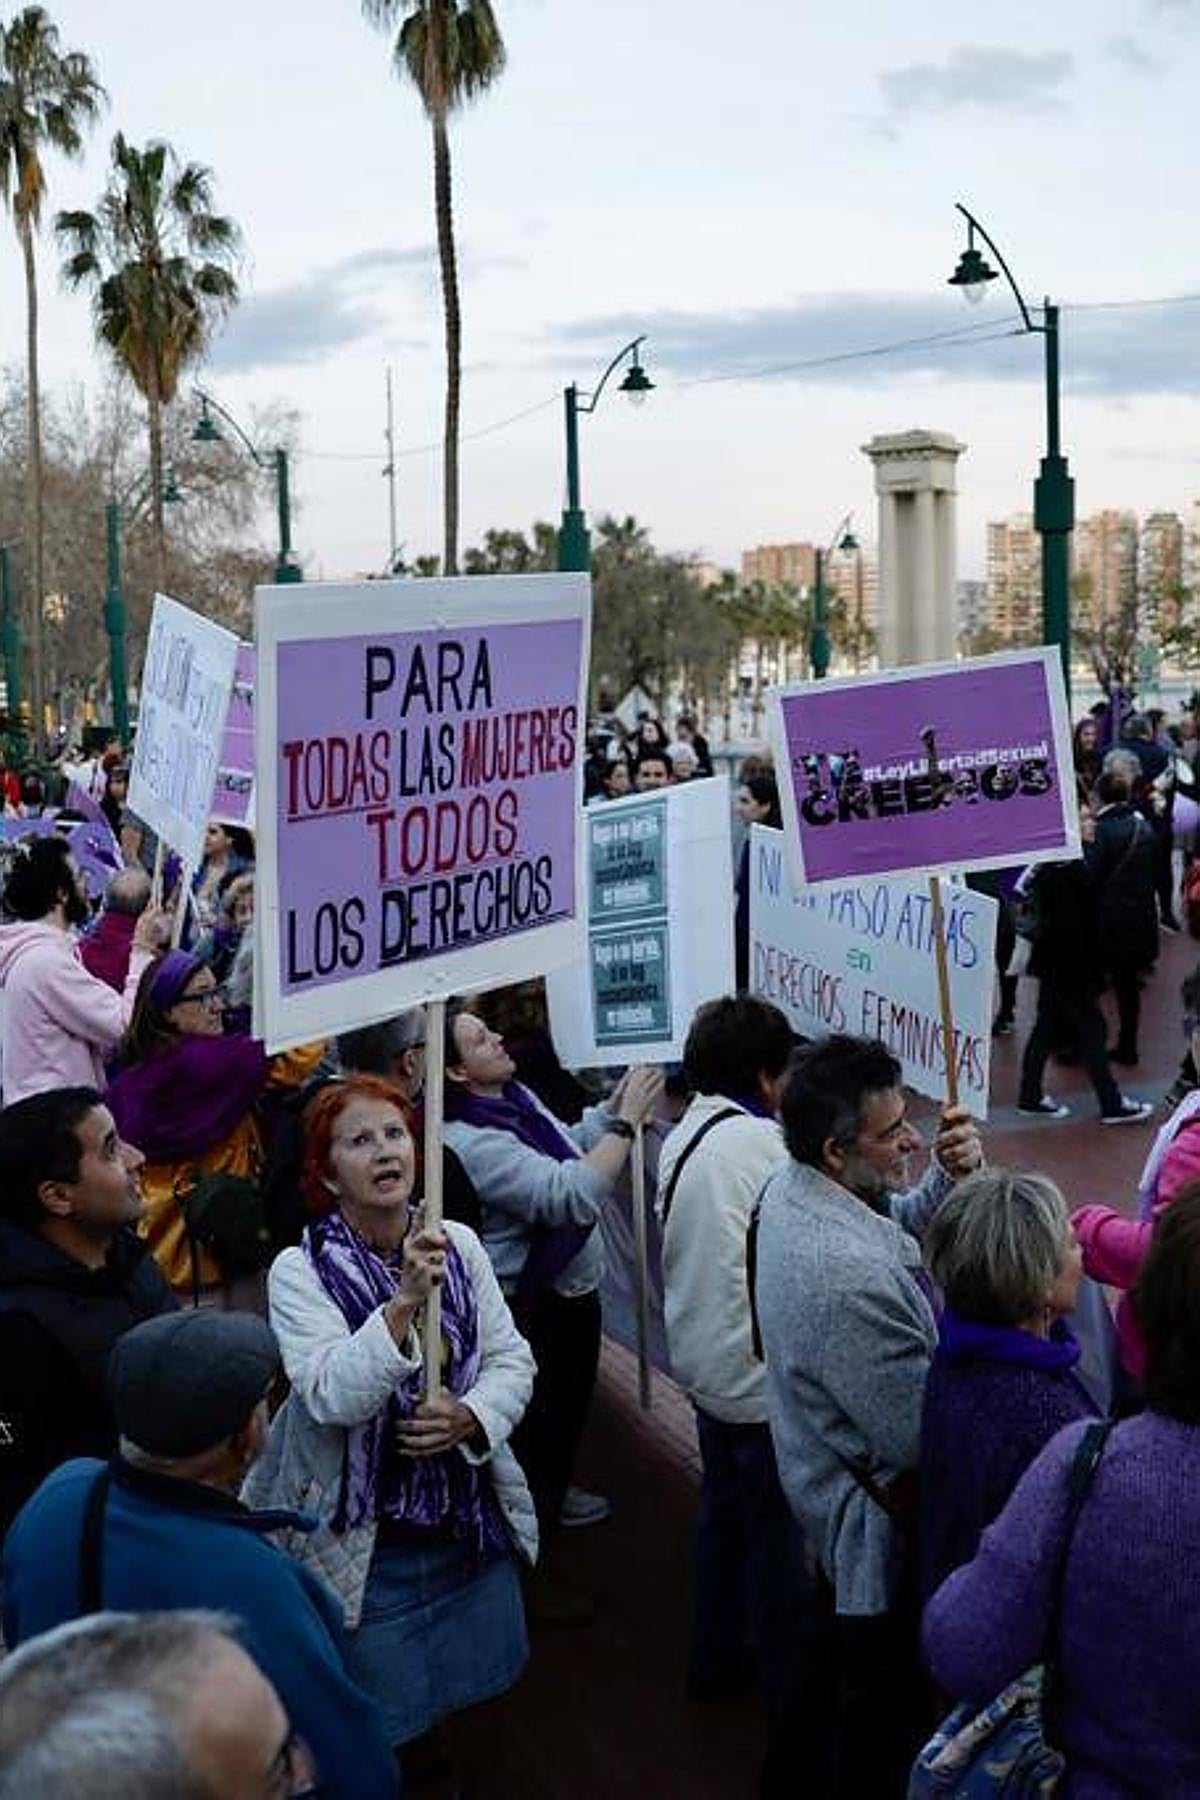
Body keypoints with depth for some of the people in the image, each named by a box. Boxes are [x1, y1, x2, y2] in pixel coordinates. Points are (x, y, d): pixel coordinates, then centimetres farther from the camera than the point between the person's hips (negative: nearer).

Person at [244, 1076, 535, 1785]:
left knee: (480, 1701, 22)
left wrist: (472, 1417, -19)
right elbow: (332, 1396, -26)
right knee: (383, 1732, 7)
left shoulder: (460, 1246, -3)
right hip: (370, 1545, -4)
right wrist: (405, 1302, -36)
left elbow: (514, 1361, 1)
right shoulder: (300, 1272, -15)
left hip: (475, 1525, 4)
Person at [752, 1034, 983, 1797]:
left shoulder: (796, 1185, -8)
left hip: (835, 1491, 10)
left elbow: (904, 1225, 9)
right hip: (879, 1527, -10)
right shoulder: (846, 1277, -38)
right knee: (885, 1705, 14)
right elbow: (922, 1435, -31)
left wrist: (950, 1177, -11)